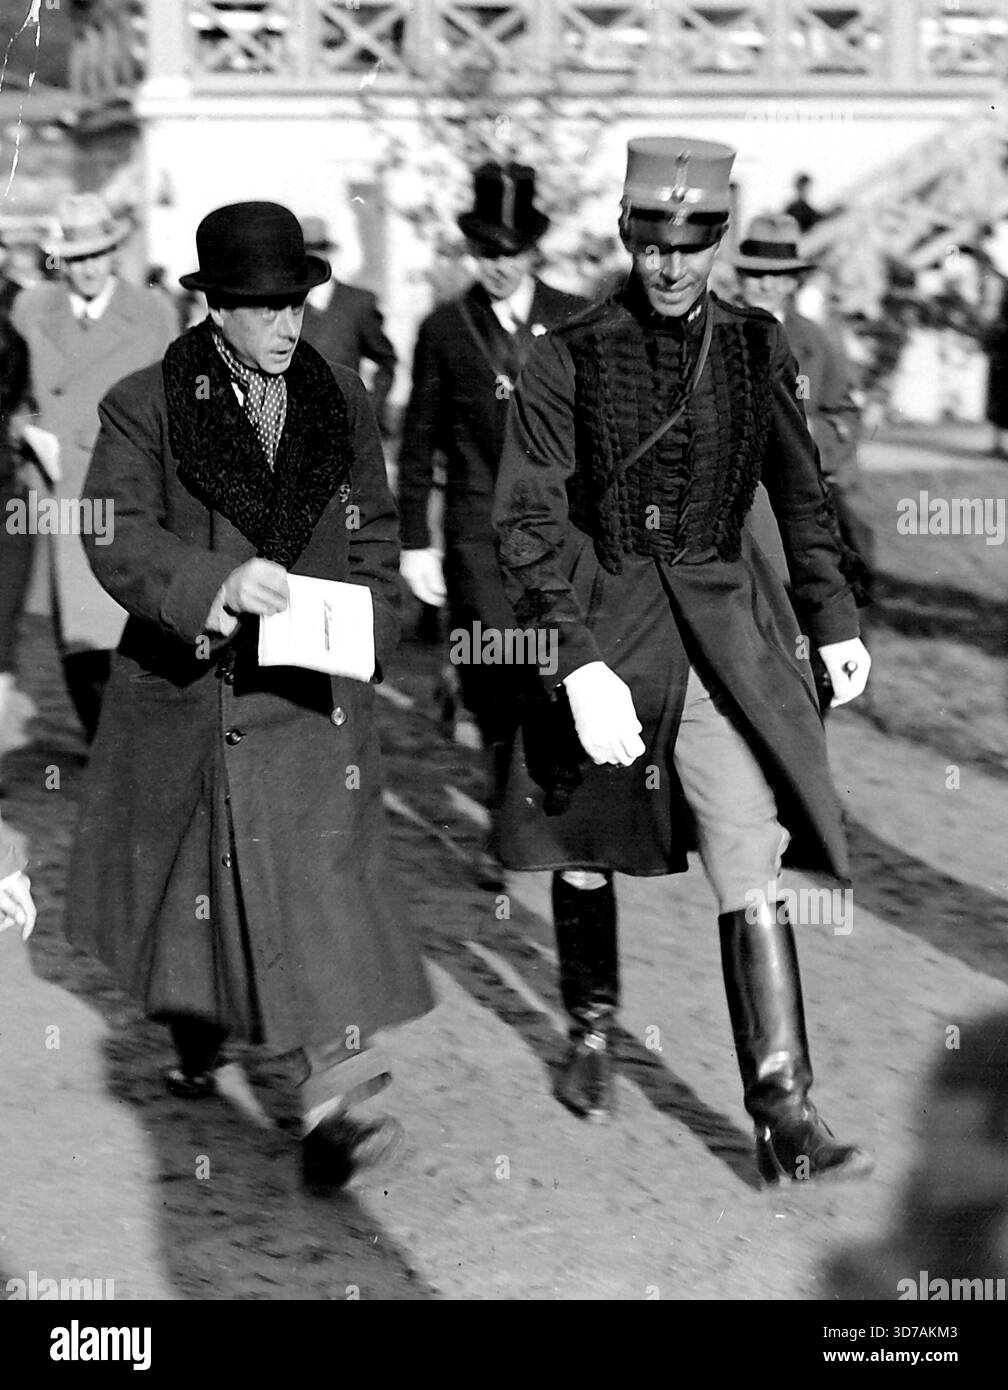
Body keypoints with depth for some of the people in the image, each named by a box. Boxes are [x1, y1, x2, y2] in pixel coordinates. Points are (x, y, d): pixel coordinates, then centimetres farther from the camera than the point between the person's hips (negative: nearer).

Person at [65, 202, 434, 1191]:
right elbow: (115, 537, -13)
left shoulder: (340, 404, 7)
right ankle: (193, 1032, 44)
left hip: (312, 689, 1)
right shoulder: (144, 407, -4)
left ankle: (333, 1101, -16)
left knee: (319, 879, -11)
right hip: (190, 679, 0)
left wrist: (363, 621, -4)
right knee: (180, 878, 16)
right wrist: (212, 583, -30)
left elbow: (375, 532, 14)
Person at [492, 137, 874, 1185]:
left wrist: (834, 619, 15)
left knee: (751, 871, -9)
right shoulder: (568, 361, -9)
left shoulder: (755, 349, 1)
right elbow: (528, 522, -12)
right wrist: (580, 664, -21)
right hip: (599, 626, -1)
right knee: (584, 852, 16)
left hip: (723, 628, 1)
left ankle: (784, 1117, -11)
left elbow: (801, 494, 14)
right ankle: (591, 1033, 42)